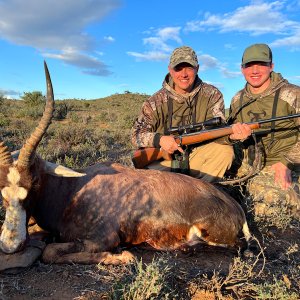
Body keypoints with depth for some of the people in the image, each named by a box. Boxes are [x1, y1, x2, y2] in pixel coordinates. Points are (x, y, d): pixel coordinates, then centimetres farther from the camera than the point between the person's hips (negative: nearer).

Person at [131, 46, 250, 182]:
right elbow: (137, 134, -6)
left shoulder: (212, 95, -1)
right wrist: (159, 139, -27)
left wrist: (231, 133, -38)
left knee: (225, 150, -26)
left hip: (196, 156, 1)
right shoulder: (157, 101, -4)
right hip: (163, 159, -1)